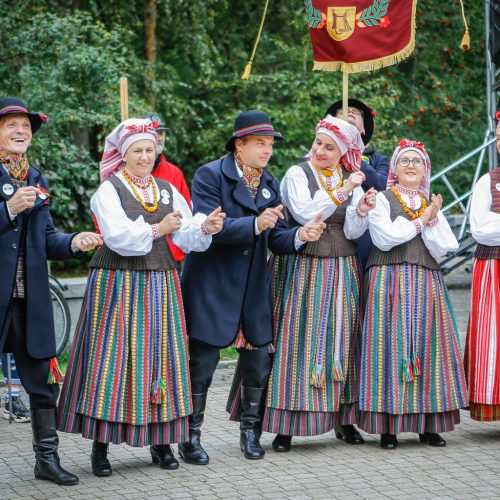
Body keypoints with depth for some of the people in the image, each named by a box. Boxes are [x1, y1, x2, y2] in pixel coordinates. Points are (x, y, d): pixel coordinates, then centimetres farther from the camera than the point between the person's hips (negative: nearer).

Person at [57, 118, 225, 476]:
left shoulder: (167, 190, 12)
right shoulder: (109, 189, -1)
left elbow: (185, 236, 2)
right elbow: (117, 236, -16)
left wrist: (205, 228, -17)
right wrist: (156, 229, -19)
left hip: (160, 285, 4)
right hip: (118, 284, -4)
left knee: (162, 356, 3)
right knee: (113, 356, -5)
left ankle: (161, 441, 11)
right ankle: (101, 446, 0)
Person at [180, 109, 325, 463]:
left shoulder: (270, 184, 9)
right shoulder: (210, 175, -10)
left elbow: (277, 238, 5)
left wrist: (300, 236, -17)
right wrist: (255, 224, -31)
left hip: (253, 289, 6)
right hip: (212, 286, -6)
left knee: (258, 364, 8)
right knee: (202, 364, -1)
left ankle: (251, 431, 24)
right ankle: (190, 436, 11)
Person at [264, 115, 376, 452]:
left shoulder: (351, 180, 9)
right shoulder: (297, 174, 0)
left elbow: (352, 231, 0)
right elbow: (304, 213, -16)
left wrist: (362, 210, -19)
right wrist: (342, 192, -18)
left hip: (341, 271, 4)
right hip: (302, 269, -3)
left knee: (342, 338, 3)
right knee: (298, 339, -6)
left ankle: (344, 417, 11)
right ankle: (286, 424, -3)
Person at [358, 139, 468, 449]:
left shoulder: (432, 205, 18)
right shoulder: (381, 200, 6)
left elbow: (440, 249, 6)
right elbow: (385, 237, -10)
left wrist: (433, 219, -8)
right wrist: (421, 221, -3)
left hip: (426, 284, 4)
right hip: (390, 281, -4)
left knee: (428, 348, -1)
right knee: (392, 346, -8)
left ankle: (428, 425, 4)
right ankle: (388, 427, -5)